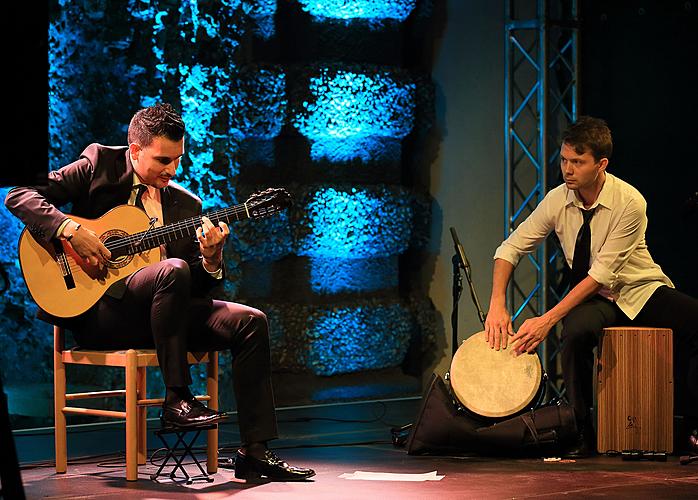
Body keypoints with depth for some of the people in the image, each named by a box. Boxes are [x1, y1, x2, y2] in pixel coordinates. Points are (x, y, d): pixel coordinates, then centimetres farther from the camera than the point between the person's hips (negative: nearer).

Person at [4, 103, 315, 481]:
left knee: (250, 322, -11)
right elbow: (18, 196, -8)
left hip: (159, 313, 6)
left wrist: (211, 258, -12)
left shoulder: (186, 205, 13)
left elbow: (199, 287, 11)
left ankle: (254, 452, -11)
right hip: (96, 309, -6)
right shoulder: (99, 165, 0)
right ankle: (176, 400, -26)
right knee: (173, 269, -33)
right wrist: (71, 231, -22)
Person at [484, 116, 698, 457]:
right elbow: (510, 248, -1)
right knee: (576, 331, -34)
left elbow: (603, 273, -24)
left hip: (641, 291, -1)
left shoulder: (629, 202, -20)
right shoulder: (558, 200, -8)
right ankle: (581, 433, -18)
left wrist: (548, 319, -29)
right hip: (593, 298, 1)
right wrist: (497, 304, -17)